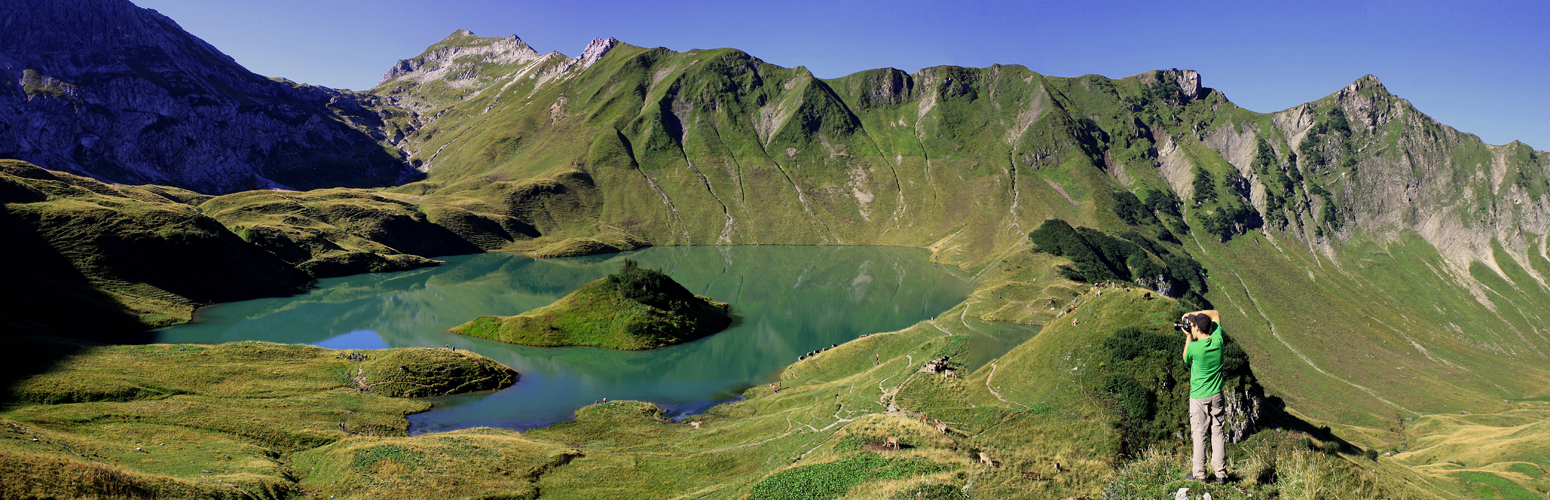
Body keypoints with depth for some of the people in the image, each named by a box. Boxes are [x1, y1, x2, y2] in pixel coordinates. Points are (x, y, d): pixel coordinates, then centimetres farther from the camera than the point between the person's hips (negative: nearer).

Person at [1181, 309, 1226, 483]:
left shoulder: (1194, 347, -20)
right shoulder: (1217, 340, -8)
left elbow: (1186, 359, 5)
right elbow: (1216, 314, 9)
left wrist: (1188, 337, 5)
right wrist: (1193, 314, 7)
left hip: (1199, 397, -4)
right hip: (1217, 395, 4)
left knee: (1199, 434, 3)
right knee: (1217, 432, 10)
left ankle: (1198, 473, 8)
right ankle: (1220, 473, 14)